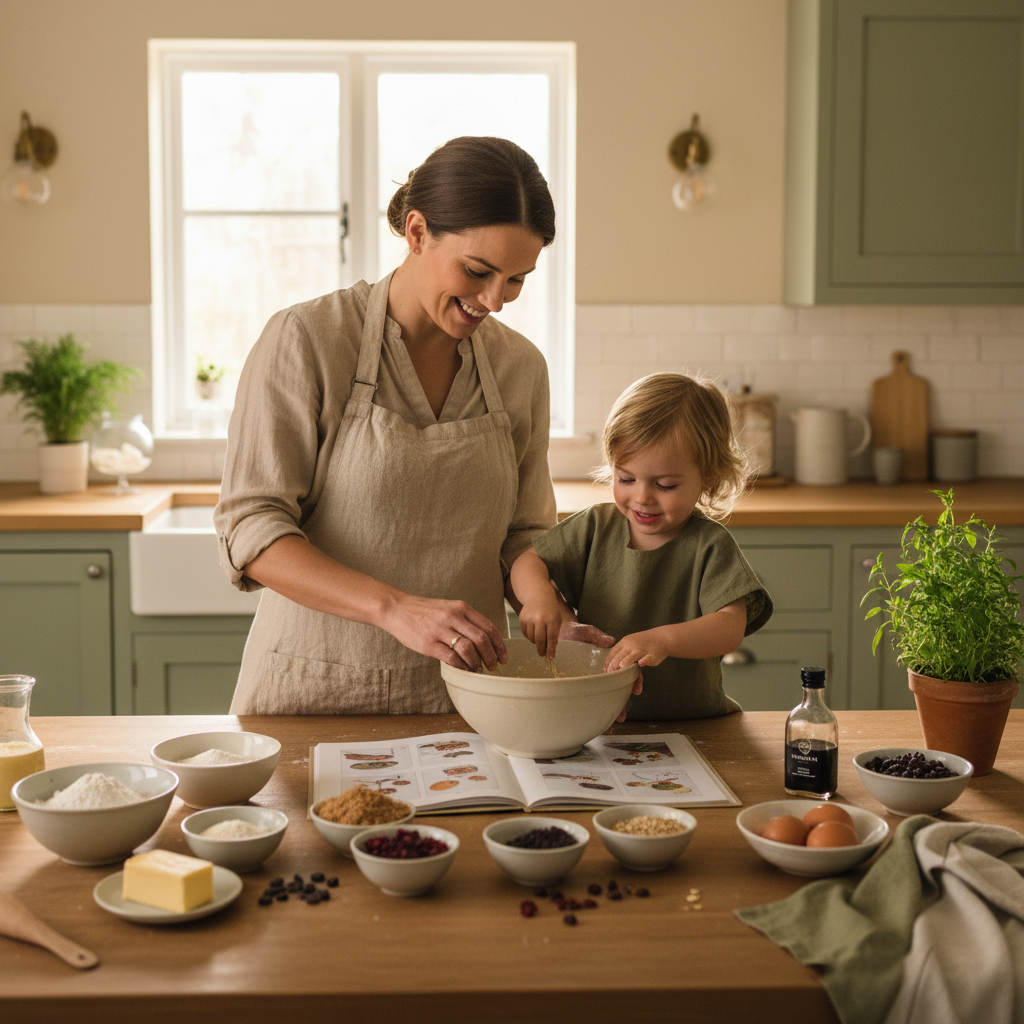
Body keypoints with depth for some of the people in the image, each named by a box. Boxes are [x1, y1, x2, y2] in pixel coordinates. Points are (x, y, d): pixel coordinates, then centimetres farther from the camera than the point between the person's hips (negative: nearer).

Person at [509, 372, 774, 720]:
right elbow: (528, 561, 10)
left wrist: (663, 639, -34)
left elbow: (730, 628, -15)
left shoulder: (709, 545, -5)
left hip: (689, 723, -2)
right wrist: (538, 594, -15)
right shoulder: (595, 526, 5)